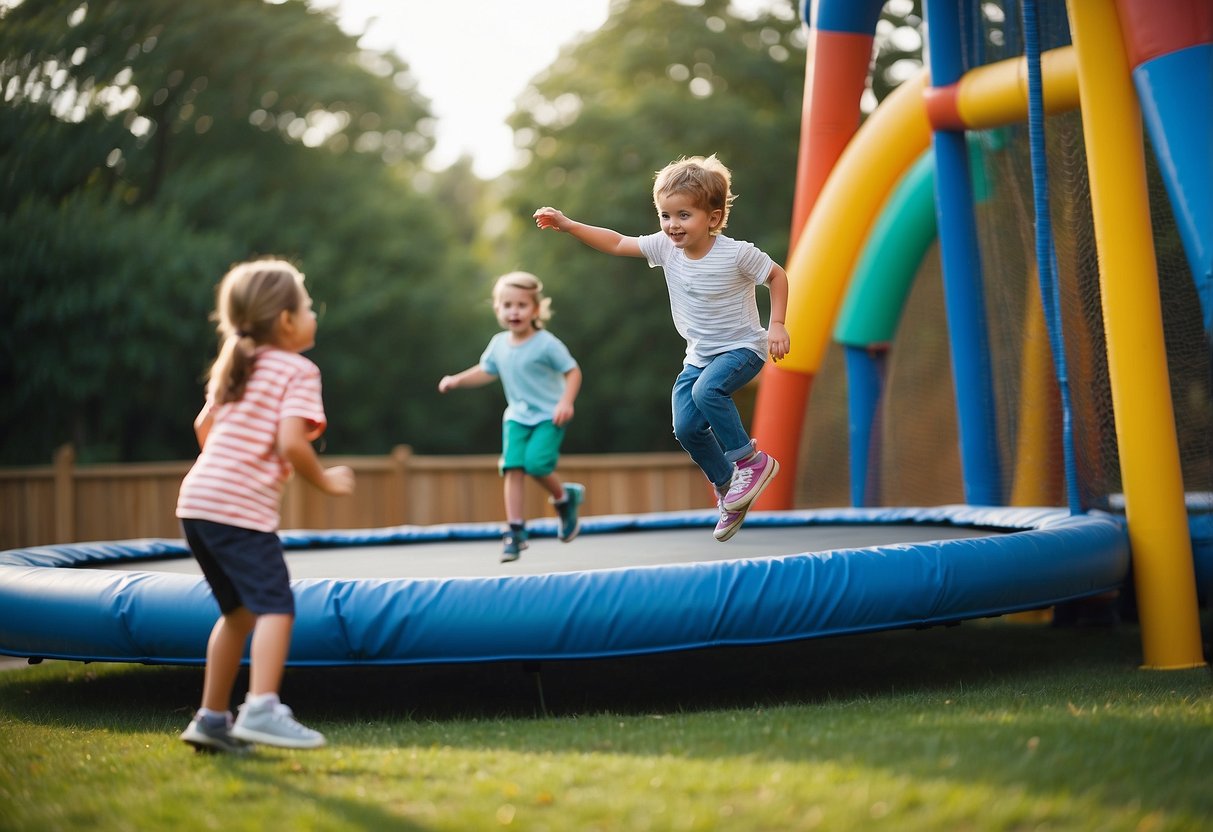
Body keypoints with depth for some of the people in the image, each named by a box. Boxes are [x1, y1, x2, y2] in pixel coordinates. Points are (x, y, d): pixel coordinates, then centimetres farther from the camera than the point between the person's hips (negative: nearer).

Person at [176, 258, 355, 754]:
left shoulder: (237, 366, 21)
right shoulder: (299, 371, -5)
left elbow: (203, 425, 27)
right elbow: (291, 443, -16)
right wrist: (324, 481, -2)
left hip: (197, 502, 9)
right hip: (242, 508, -9)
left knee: (239, 611, 18)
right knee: (275, 606, -12)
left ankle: (212, 718, 21)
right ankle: (261, 710, -27)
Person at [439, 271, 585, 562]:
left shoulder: (546, 344, -14)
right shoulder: (499, 344, 3)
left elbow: (573, 371, -9)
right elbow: (486, 372, 20)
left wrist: (566, 401, -23)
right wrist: (458, 379, 7)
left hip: (549, 417, -5)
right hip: (517, 416, 5)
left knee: (535, 462, -22)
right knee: (513, 466, -11)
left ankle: (565, 498, 10)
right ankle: (515, 530, -7)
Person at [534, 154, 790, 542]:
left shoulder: (737, 254, -20)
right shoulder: (665, 247, -6)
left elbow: (777, 276, -7)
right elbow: (617, 243, -2)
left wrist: (777, 325, -13)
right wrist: (568, 225, -10)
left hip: (741, 348, -6)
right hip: (699, 355, 6)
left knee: (706, 391, -33)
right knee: (686, 427, -6)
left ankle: (750, 460, -16)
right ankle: (728, 487, 16)